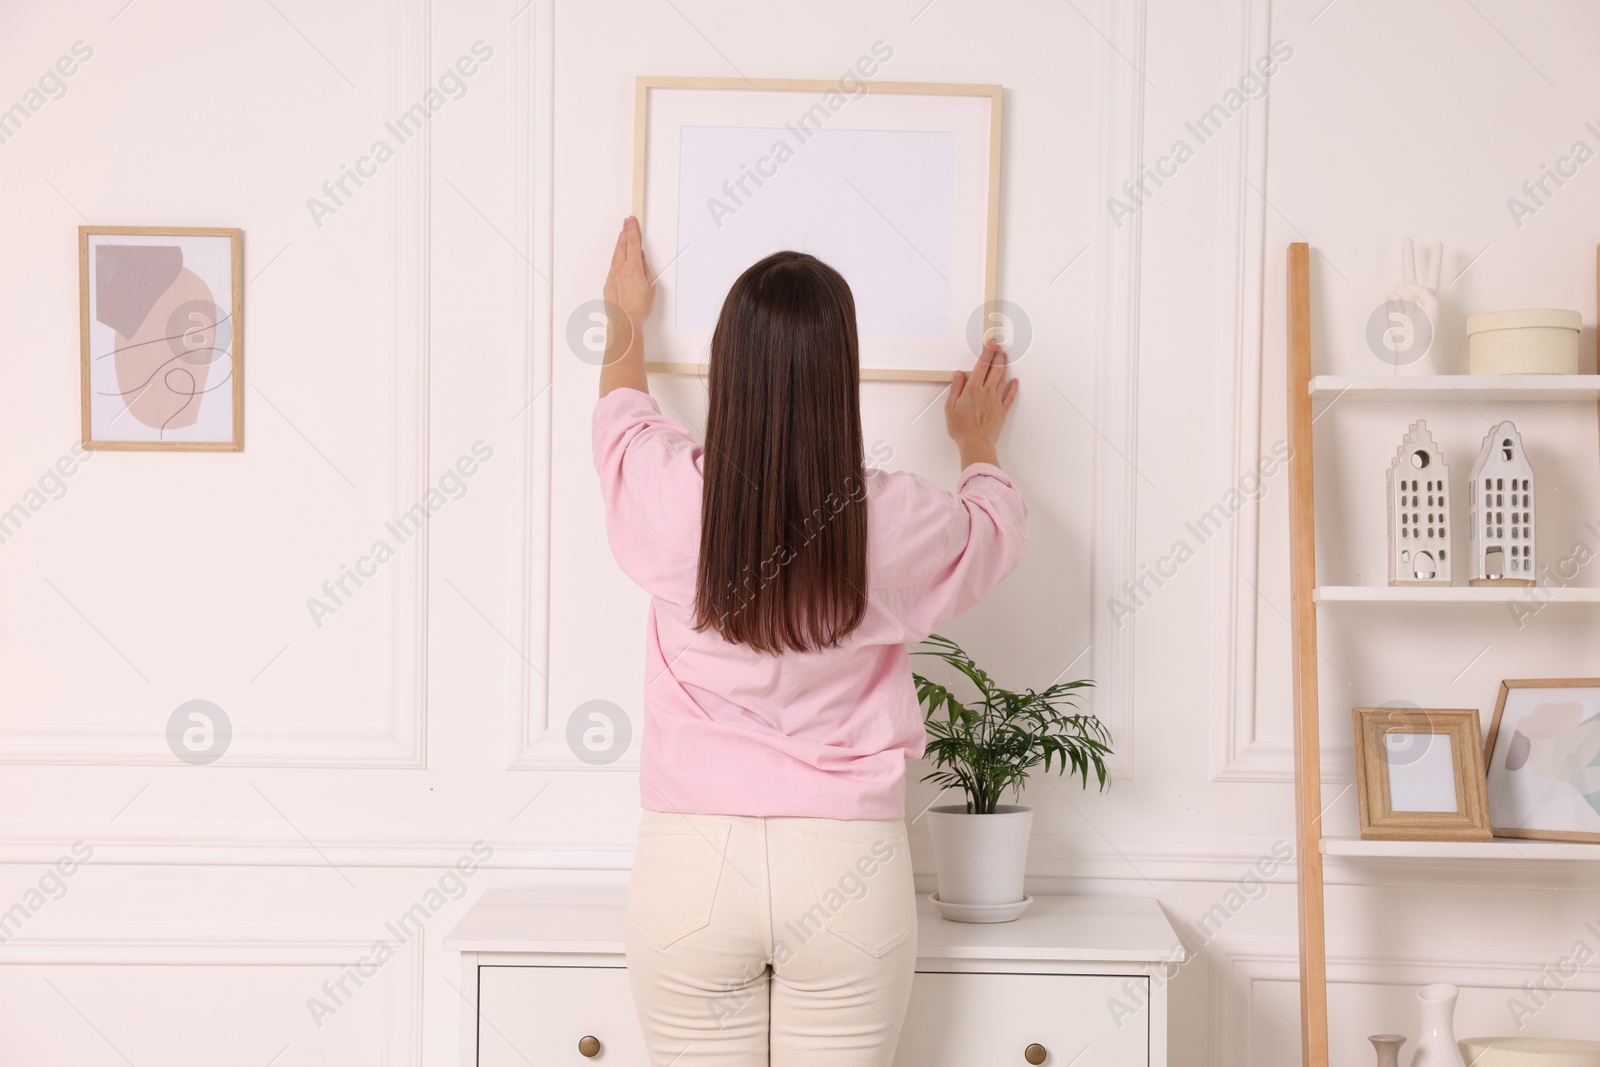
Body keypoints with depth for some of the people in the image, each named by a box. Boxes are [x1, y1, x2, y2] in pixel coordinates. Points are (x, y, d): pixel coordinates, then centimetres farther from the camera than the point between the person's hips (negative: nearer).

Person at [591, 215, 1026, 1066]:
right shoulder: (897, 522, -10)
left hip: (692, 862, 1)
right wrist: (978, 444, 38)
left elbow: (620, 416, 17)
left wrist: (626, 324, 38)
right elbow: (996, 529, 16)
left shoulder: (669, 493, -9)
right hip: (848, 869, 0)